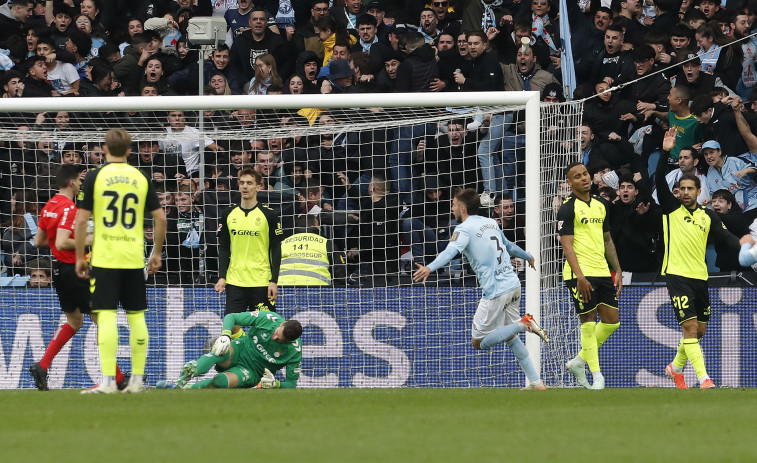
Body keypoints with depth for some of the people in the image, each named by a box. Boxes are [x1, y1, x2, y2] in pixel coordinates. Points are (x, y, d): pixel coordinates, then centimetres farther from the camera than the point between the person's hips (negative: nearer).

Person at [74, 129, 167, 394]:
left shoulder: (95, 177, -2)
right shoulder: (141, 178, 6)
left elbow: (81, 220, -5)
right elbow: (161, 218, 6)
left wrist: (80, 257, 4)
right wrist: (157, 253, 17)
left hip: (104, 259, -3)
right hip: (134, 259, 3)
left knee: (106, 317, -6)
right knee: (136, 317, 10)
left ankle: (108, 381, -13)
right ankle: (137, 380, 11)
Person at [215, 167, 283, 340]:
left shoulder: (268, 215, 0)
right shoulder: (229, 215, 9)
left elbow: (276, 250, 1)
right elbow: (223, 248, 13)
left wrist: (274, 281, -6)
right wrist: (222, 276, 2)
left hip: (261, 282, -3)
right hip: (235, 281, 3)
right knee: (231, 325, -5)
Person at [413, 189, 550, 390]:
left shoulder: (464, 229, -7)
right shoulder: (491, 223, 16)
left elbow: (451, 251, -28)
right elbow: (509, 246, 34)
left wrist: (430, 268, -43)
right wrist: (528, 256, 56)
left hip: (496, 292, -8)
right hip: (514, 284, 8)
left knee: (479, 342, 0)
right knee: (510, 337, 21)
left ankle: (524, 324, -15)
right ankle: (536, 381, 15)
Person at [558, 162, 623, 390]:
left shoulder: (601, 205, 15)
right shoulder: (568, 209, -7)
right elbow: (567, 245, -13)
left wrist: (618, 271, 16)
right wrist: (579, 276, -22)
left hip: (602, 272, 7)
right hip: (581, 274, -7)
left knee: (612, 321, 5)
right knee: (589, 322, -5)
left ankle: (578, 362, 20)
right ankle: (596, 375, 1)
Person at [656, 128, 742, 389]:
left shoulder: (708, 217, 10)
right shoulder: (671, 208, 2)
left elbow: (725, 238, 0)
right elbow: (659, 181, -10)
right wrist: (665, 152, -20)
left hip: (699, 277, 5)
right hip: (677, 275, -5)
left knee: (699, 330, 13)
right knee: (690, 327, -13)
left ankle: (676, 367, 35)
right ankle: (703, 379, -17)